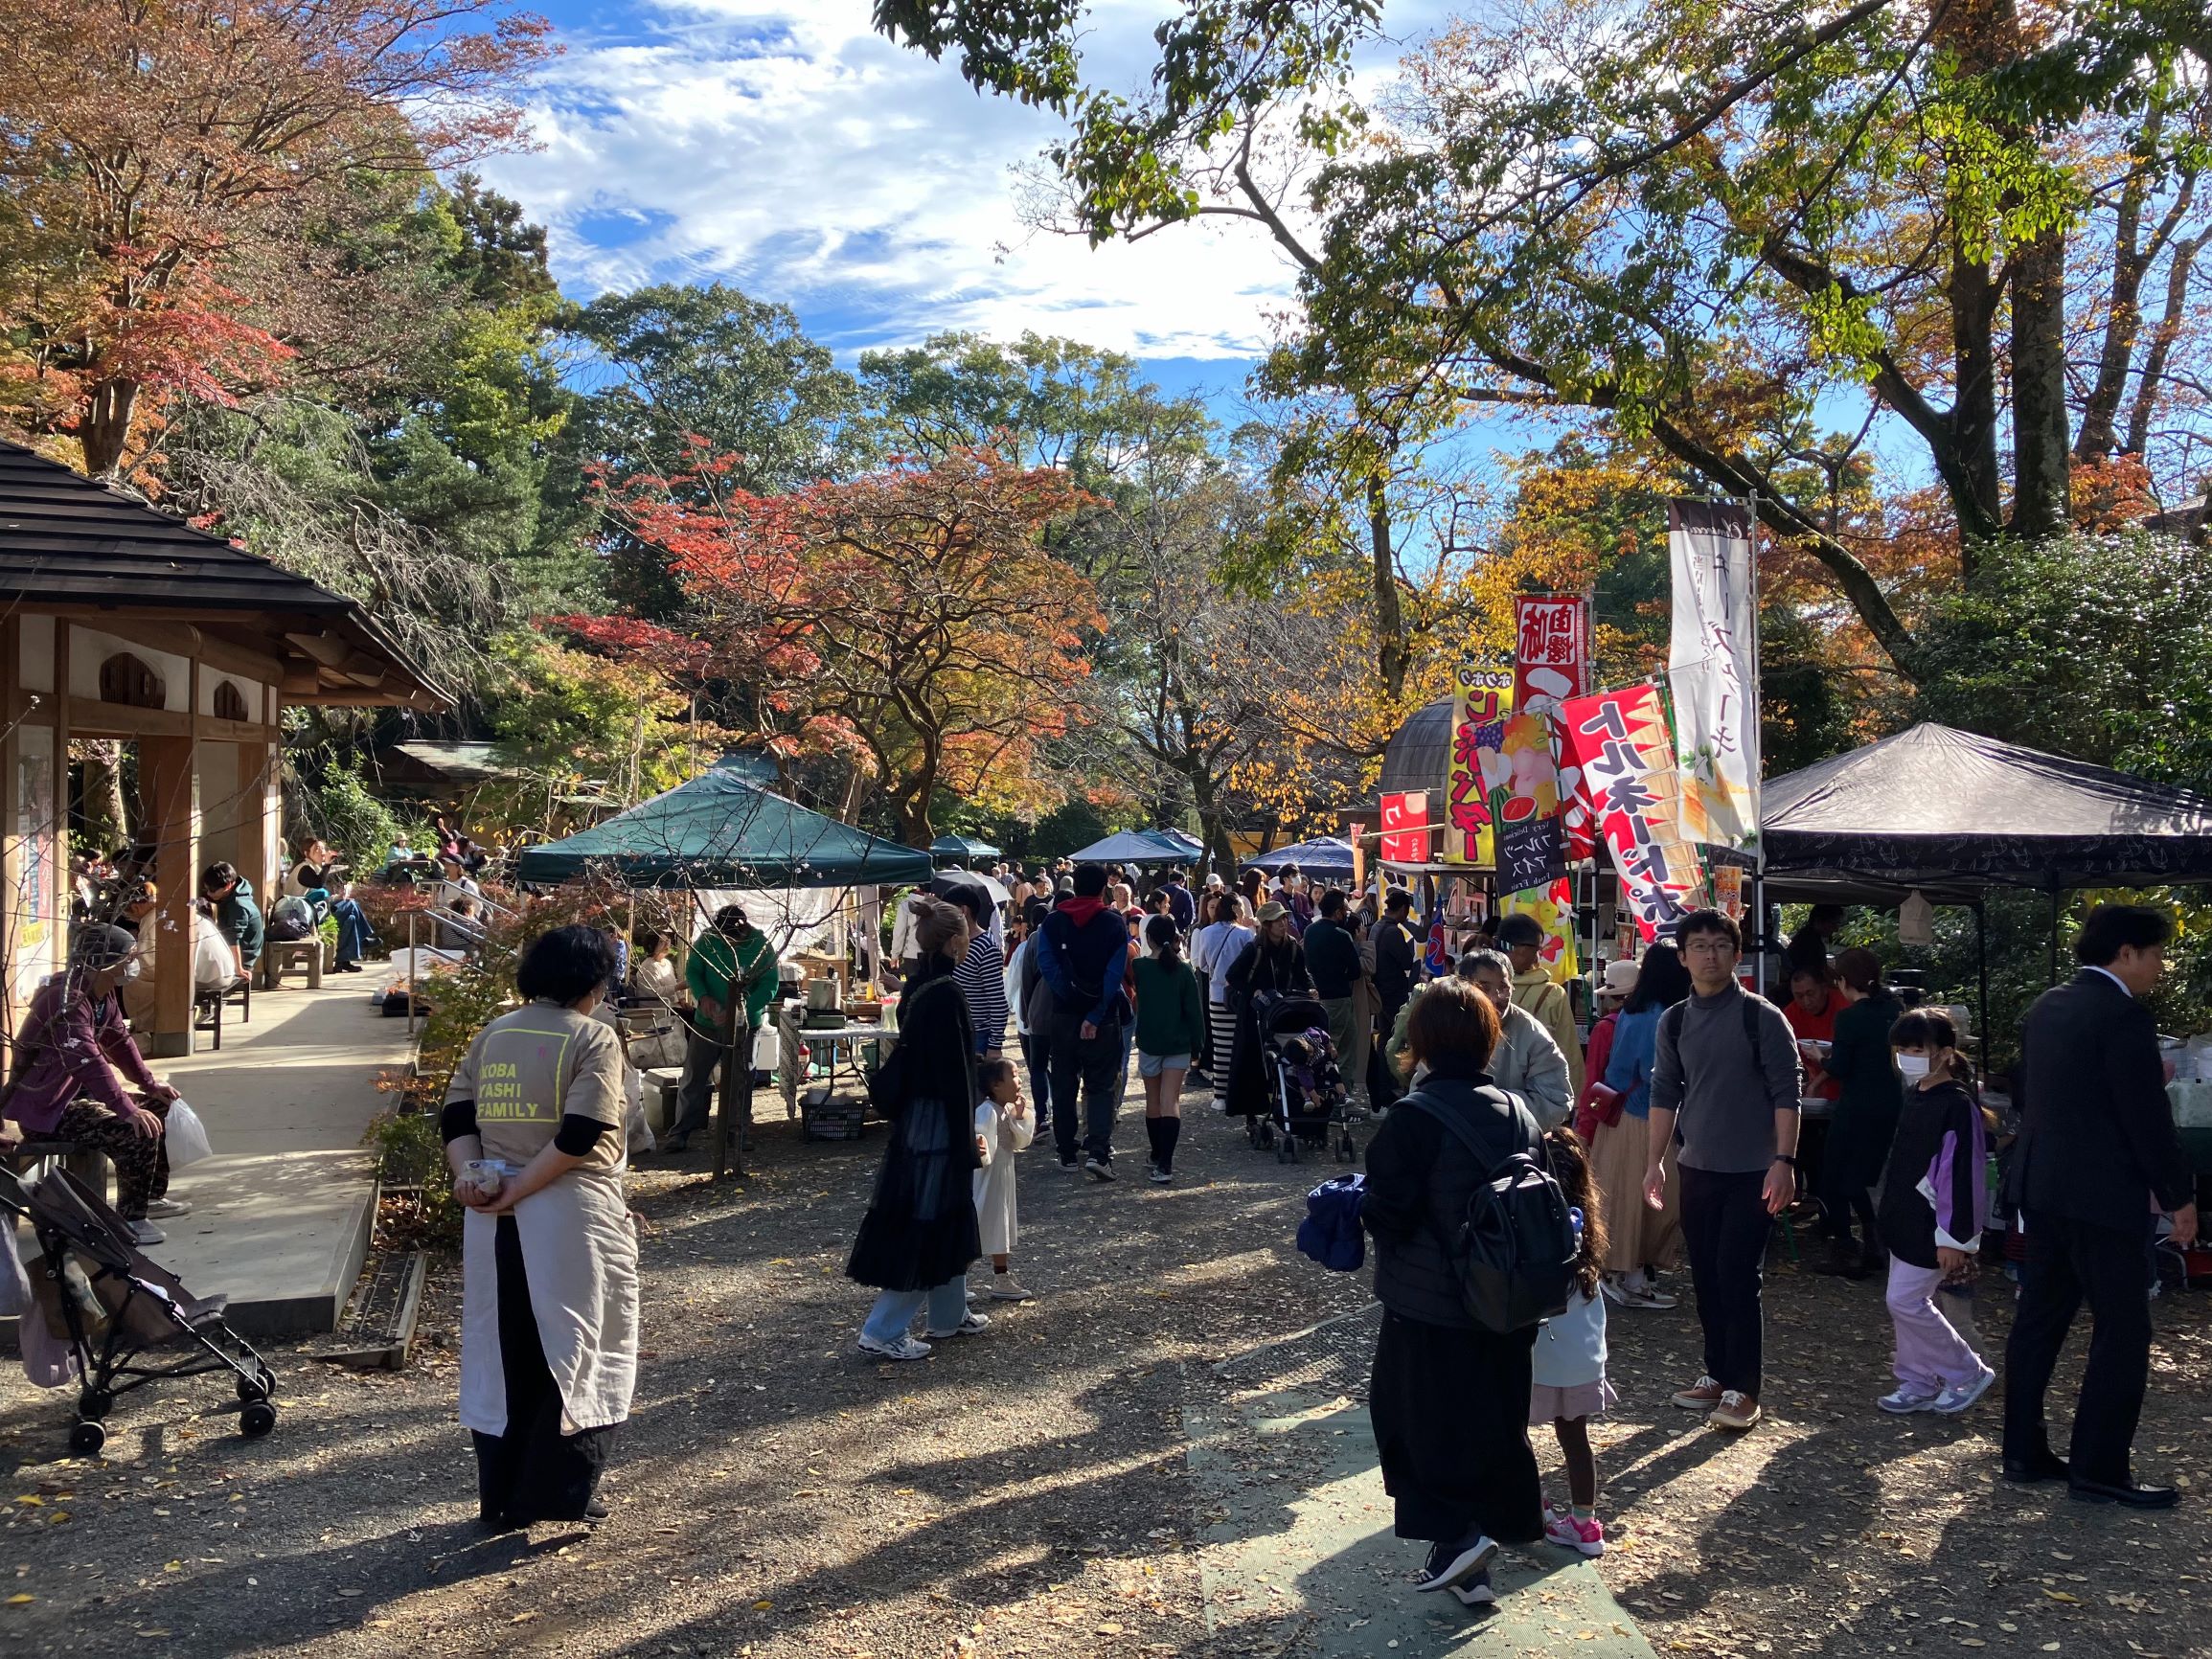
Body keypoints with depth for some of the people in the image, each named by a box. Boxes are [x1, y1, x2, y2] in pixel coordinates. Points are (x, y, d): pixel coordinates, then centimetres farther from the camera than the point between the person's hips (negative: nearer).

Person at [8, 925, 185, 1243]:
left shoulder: (103, 994, 4)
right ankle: (129, 1219, -11)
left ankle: (152, 1195, 25)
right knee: (136, 1132, -25)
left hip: (76, 1090, 11)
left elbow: (119, 1040, 14)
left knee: (156, 1106, 15)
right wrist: (128, 1110, -38)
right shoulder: (67, 1000, -27)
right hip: (45, 1104, -11)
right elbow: (89, 1061, -35)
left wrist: (150, 1084, 6)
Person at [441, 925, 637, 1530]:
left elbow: (456, 1117, 4)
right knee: (575, 1348, 7)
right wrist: (521, 1189, -13)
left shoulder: (491, 1035, 10)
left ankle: (502, 1497, 23)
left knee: (501, 1354, 14)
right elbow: (582, 1134, -18)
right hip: (570, 1216, -6)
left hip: (493, 1222, 6)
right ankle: (560, 1492, 9)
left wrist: (469, 1174, -7)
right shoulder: (593, 1038, -9)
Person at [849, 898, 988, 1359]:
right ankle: (883, 1332, 6)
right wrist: (965, 1141, -16)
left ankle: (950, 1316, 32)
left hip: (915, 1117, 9)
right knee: (926, 1225, 0)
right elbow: (954, 1072, -20)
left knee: (948, 1218, 20)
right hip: (939, 1121, -9)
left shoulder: (920, 984, 6)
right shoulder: (946, 993, -21)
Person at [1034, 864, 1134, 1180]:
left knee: (1064, 1085, 12)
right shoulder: (1115, 923, -4)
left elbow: (1046, 965, -11)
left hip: (1064, 1014, 2)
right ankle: (1098, 1151, -12)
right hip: (1103, 1017, -2)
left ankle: (1067, 1153, 17)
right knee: (1101, 1085, 3)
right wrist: (1095, 1016, -13)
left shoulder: (1053, 922, 2)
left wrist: (1070, 997, -12)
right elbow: (1115, 974, -12)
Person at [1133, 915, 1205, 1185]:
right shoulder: (1184, 970, -6)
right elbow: (1195, 1010, -4)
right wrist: (1198, 1044, 5)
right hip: (1179, 1044, 0)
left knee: (1153, 1102, 15)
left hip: (1149, 1043, 0)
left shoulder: (1140, 967, -6)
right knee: (1171, 1102, -4)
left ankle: (1158, 1158, 26)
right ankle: (1165, 1164, -15)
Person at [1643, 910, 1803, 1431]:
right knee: (1706, 1277, 10)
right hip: (1696, 1169, 5)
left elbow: (1787, 1092, -8)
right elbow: (1665, 1093, 10)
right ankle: (1717, 1374, 23)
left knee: (1737, 1278, -5)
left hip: (1752, 1171, -5)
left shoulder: (1761, 1017, -7)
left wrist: (1784, 1161, -15)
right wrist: (1656, 1162, 6)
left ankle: (1742, 1391, 4)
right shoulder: (1673, 1022, 6)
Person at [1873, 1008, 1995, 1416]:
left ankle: (1969, 1373, 11)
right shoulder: (1914, 1095, 9)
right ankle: (1919, 1383, 24)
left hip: (1932, 1227, -9)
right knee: (1906, 1303, 13)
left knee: (1905, 1301, -6)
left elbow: (1962, 1173, -20)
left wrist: (1953, 1238, -20)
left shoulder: (1957, 1104, -19)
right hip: (1906, 1221, 9)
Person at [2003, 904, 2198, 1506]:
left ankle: (2024, 1451, 20)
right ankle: (2098, 1468, 7)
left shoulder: (2046, 1008, 10)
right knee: (2123, 1332, 2)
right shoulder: (2123, 1016, -16)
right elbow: (2148, 1118, -16)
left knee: (2039, 1319, 13)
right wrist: (2179, 1197, -5)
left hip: (2040, 1187, 9)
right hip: (2100, 1196, -8)